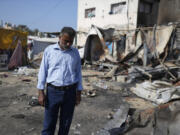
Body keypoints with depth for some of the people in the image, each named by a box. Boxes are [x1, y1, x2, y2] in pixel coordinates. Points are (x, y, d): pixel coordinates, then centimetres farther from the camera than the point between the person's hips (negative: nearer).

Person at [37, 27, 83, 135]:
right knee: (49, 123, 5)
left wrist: (79, 93, 7)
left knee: (66, 124, 12)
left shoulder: (75, 53, 5)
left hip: (70, 92, 2)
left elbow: (78, 73, 9)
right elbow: (43, 71, 1)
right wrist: (41, 92, -3)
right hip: (53, 91, -1)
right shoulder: (49, 50, 0)